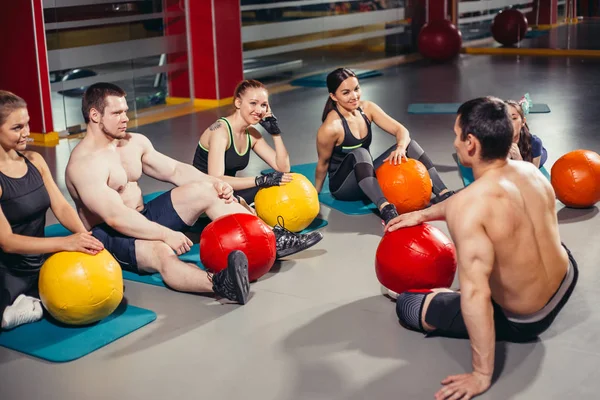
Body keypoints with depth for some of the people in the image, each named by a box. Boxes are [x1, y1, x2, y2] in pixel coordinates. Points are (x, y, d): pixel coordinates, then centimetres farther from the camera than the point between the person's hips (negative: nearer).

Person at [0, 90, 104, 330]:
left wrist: (83, 235, -22)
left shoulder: (35, 161, 3)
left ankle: (34, 305, 3)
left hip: (42, 265, 6)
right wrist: (67, 242, -33)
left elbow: (61, 206, 0)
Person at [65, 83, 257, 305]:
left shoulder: (135, 142, 5)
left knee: (205, 190, -9)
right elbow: (116, 217, -32)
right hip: (109, 235, -8)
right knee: (162, 252, -40)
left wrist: (214, 182, -9)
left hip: (144, 218, 8)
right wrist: (166, 234, -38)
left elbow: (175, 170, 8)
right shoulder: (85, 164, -22)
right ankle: (220, 284, -67)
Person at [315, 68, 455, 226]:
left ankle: (443, 194, -18)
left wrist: (401, 148, -30)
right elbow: (323, 164, -11)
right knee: (359, 153, -37)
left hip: (367, 177, 7)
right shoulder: (331, 128, -24)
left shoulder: (367, 108, -6)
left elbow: (401, 130, -8)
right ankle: (386, 209, -53)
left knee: (409, 144, -9)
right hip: (342, 186, -6)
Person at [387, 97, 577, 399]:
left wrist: (482, 376, -29)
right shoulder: (530, 170, -8)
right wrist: (423, 214, 23)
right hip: (567, 278, 7)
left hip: (525, 322, -7)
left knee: (406, 304, 7)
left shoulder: (465, 209, -32)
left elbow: (475, 294, -36)